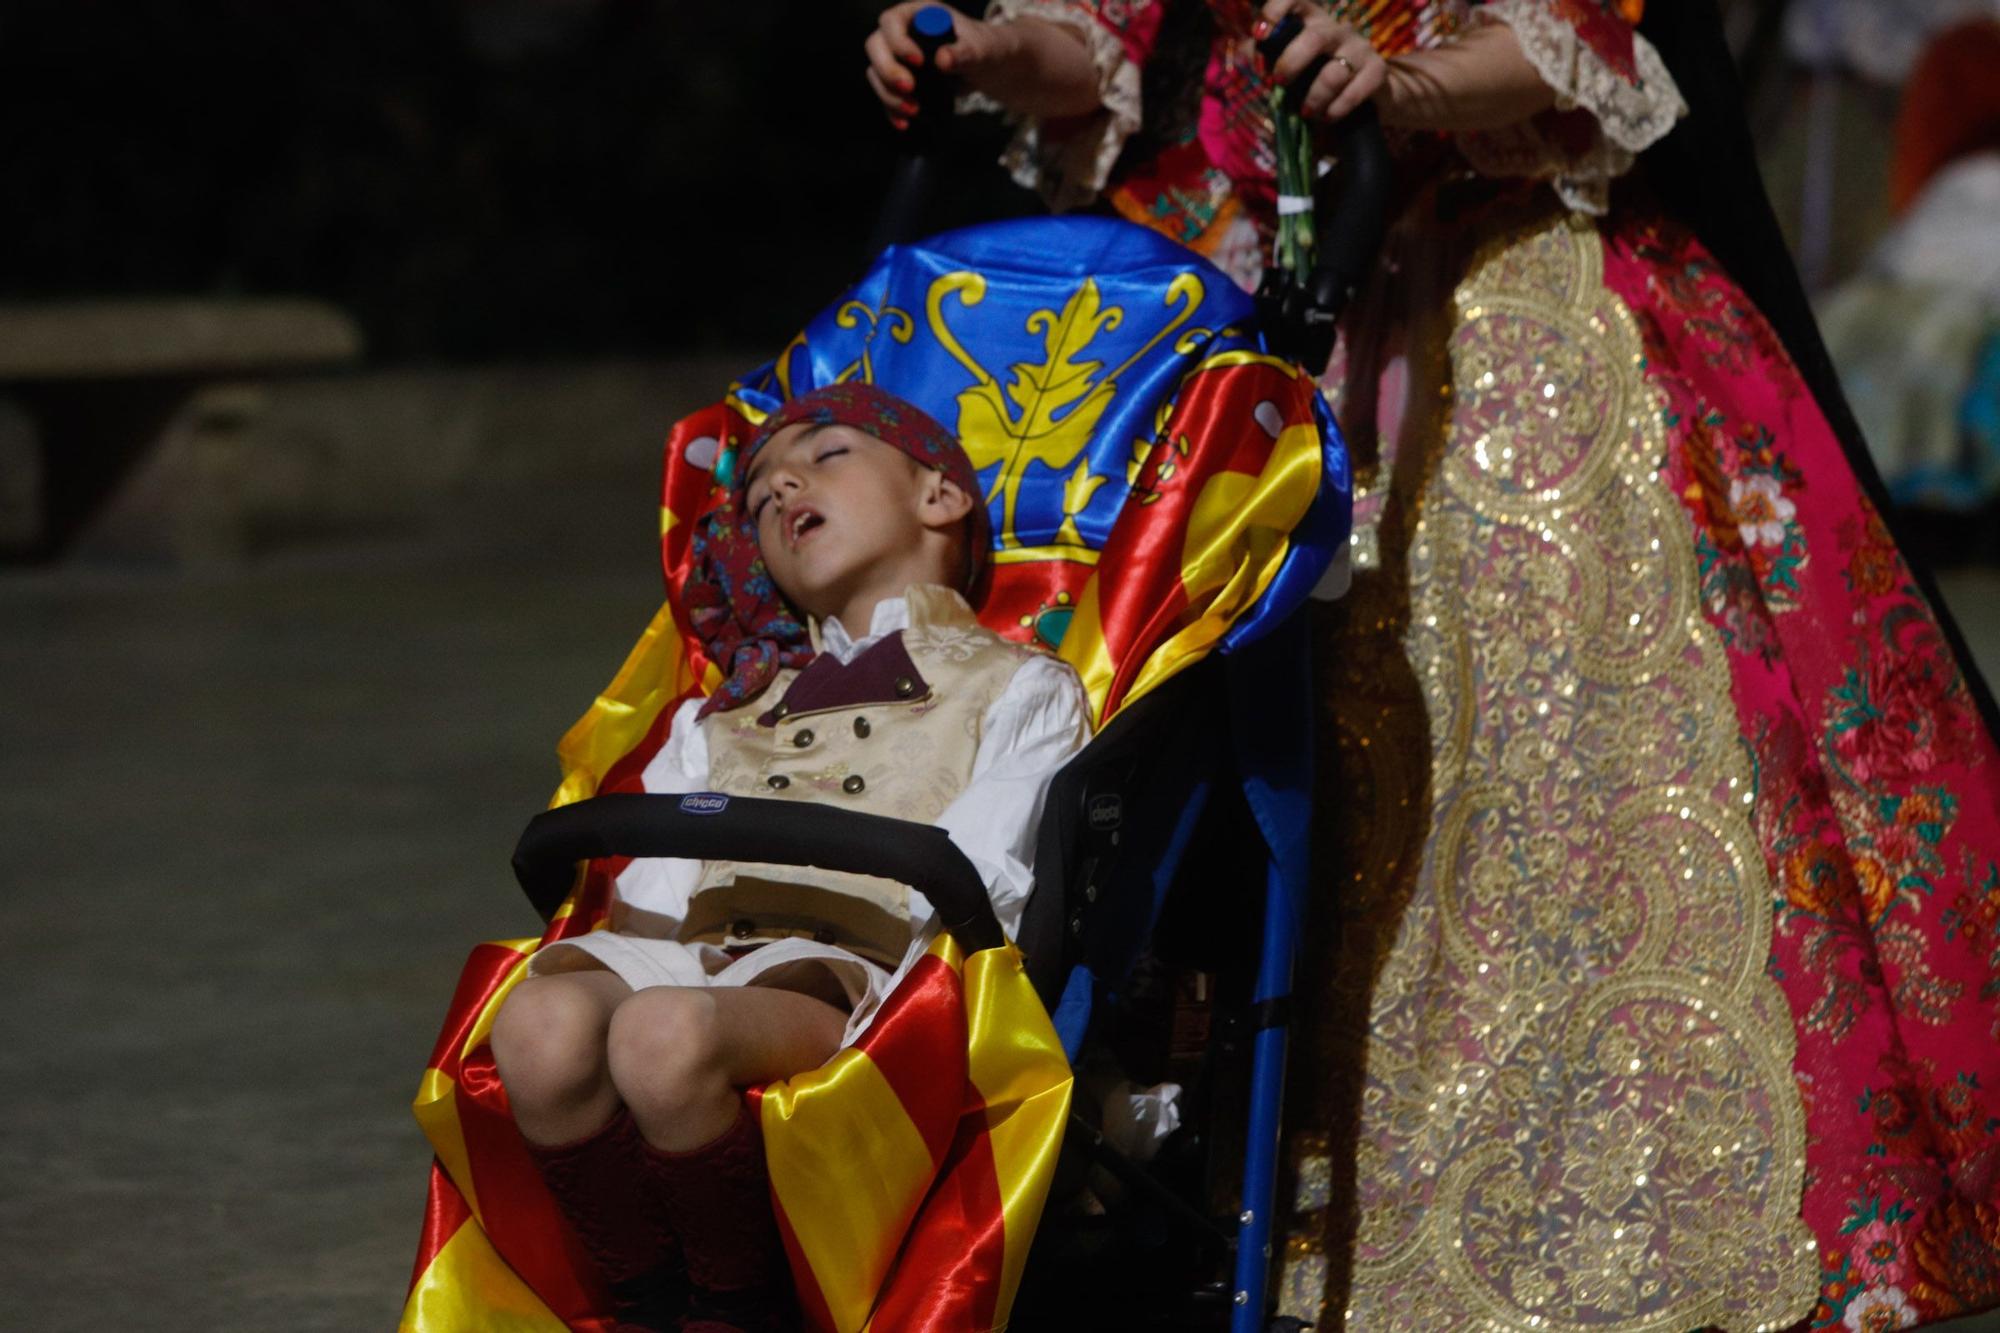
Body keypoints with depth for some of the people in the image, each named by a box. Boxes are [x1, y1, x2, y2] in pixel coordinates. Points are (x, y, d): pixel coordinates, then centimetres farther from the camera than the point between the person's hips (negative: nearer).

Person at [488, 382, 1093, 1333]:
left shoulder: (1022, 691, 20)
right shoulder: (725, 718, 36)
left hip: (859, 971, -4)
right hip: (699, 960, 4)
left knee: (667, 1035, -38)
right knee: (541, 1023, -32)